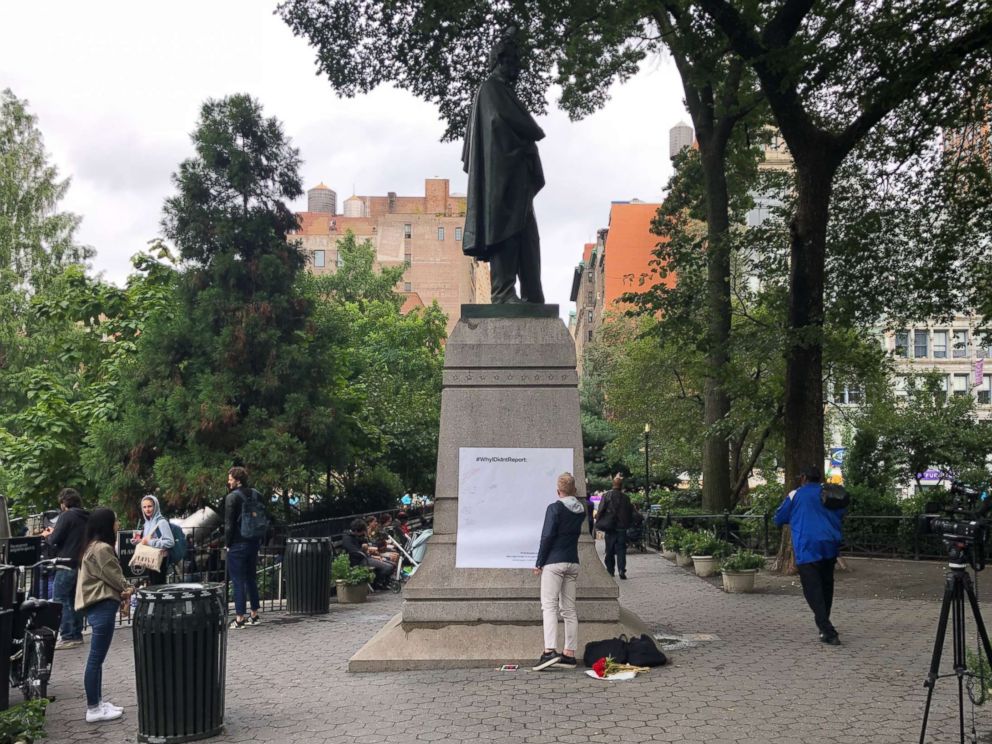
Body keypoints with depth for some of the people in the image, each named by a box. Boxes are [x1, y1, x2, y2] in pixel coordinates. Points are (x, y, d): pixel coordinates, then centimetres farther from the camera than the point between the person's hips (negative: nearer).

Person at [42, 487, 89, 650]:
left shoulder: (67, 516, -12)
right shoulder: (86, 517, 12)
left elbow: (54, 540, -12)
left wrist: (47, 535, 9)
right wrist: (54, 534, 22)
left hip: (68, 564, -8)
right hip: (81, 563, 8)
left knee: (59, 600, -3)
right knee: (74, 600, 14)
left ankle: (67, 637, -6)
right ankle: (76, 635, 16)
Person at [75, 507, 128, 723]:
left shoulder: (92, 547, 16)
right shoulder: (102, 548, -17)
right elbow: (114, 577, -13)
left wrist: (122, 591, 2)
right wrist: (130, 590, 5)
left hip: (97, 605, 11)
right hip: (102, 606, -11)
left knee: (97, 658, 15)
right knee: (96, 658, -5)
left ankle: (97, 703, 22)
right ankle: (93, 709, 0)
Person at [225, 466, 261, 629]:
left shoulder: (232, 497, -12)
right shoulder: (255, 495, 7)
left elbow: (229, 523, -13)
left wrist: (227, 543, -2)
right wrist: (257, 538, 14)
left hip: (237, 545, -6)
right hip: (253, 543, 6)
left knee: (238, 582, -1)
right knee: (251, 579, 15)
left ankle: (239, 619, 1)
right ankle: (254, 615, 20)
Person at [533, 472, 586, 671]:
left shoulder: (554, 508, -9)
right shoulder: (581, 510, 10)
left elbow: (547, 536, -13)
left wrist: (539, 563, -7)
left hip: (554, 562, -6)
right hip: (573, 562, 6)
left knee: (549, 606, -9)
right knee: (569, 609, 9)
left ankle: (549, 651, -21)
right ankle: (569, 654, 10)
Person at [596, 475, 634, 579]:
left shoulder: (606, 496, -8)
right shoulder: (626, 498, -1)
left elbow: (600, 511, -8)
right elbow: (630, 513, 6)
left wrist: (599, 523, 2)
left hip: (609, 528, -1)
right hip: (622, 528, 1)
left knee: (610, 551, 9)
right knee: (621, 549, 2)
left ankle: (610, 570, 13)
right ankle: (622, 569, -11)